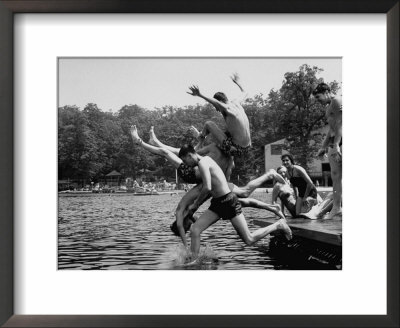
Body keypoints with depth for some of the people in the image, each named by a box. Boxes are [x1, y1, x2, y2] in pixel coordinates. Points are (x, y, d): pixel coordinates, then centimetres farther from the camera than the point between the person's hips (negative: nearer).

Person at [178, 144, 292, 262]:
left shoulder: (202, 163, -15)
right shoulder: (206, 159, 13)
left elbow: (207, 188, -27)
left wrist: (195, 204, -11)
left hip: (229, 202, -10)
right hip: (217, 203, 10)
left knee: (249, 240, -2)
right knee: (194, 230, -3)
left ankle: (279, 225, 14)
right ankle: (193, 262, 1)